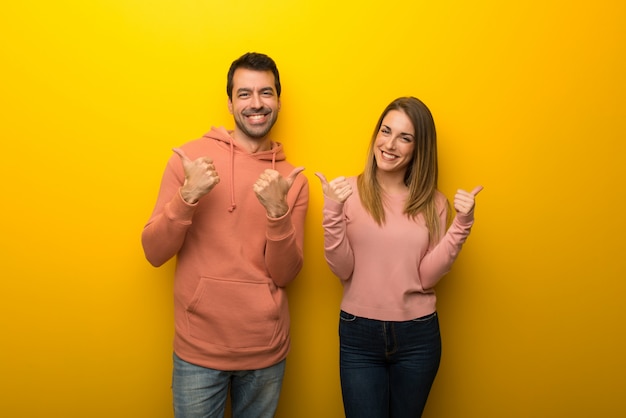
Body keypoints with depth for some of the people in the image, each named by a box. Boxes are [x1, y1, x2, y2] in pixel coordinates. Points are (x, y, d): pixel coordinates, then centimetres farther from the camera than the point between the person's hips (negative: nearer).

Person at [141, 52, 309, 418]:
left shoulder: (292, 179, -1)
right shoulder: (191, 157, -5)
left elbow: (285, 274, -6)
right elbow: (154, 253, -6)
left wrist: (277, 210, -21)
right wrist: (187, 196, -22)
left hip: (266, 351, 2)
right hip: (198, 349, -1)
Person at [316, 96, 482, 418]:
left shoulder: (432, 202, 0)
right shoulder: (349, 192, -7)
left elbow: (427, 276, -7)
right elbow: (342, 270, -11)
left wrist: (461, 224, -14)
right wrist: (333, 211, -22)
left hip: (418, 336, 3)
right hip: (358, 334, -2)